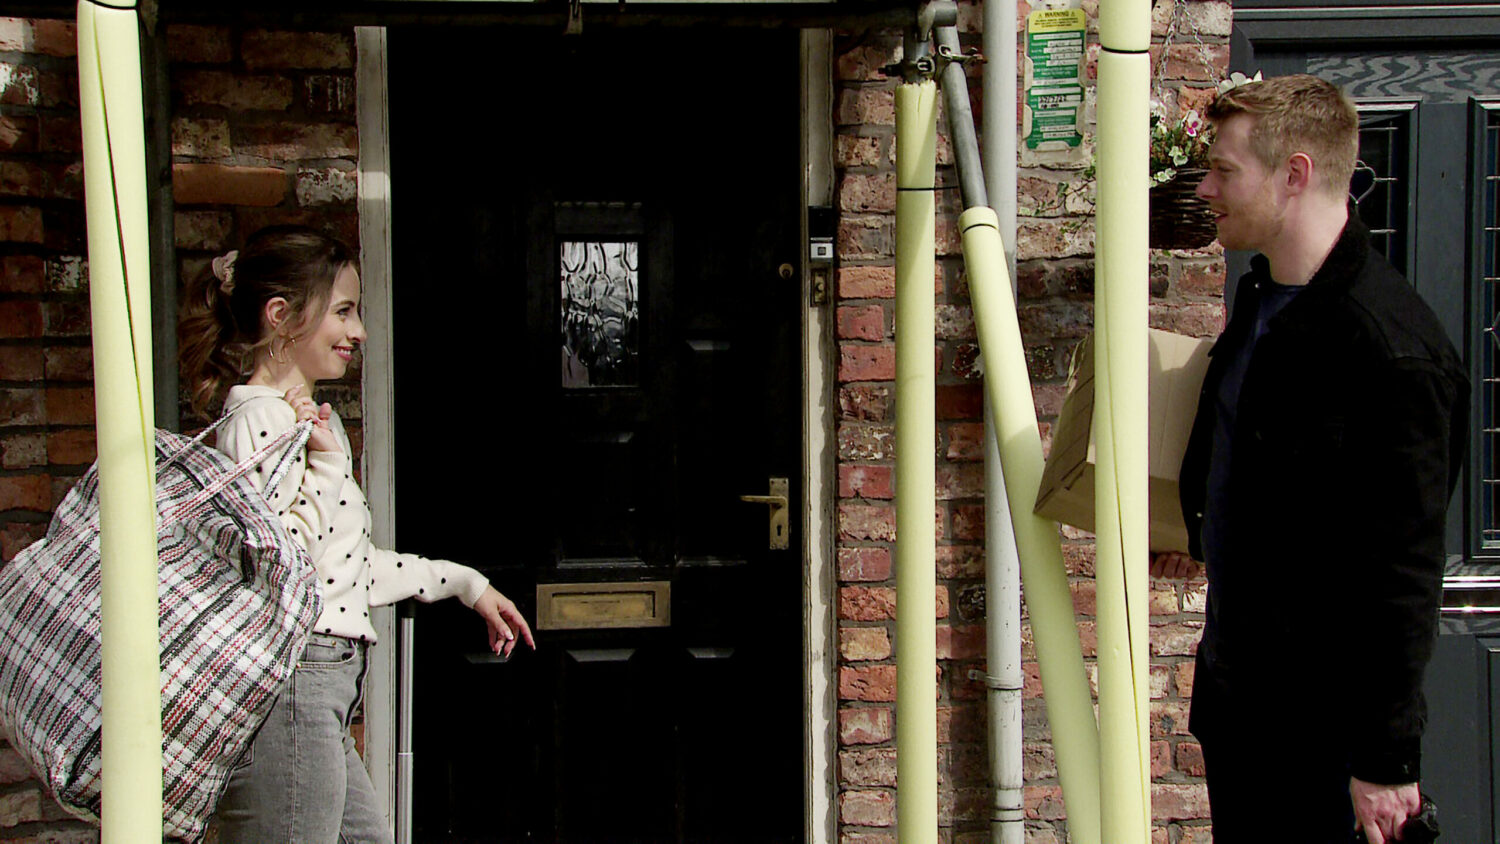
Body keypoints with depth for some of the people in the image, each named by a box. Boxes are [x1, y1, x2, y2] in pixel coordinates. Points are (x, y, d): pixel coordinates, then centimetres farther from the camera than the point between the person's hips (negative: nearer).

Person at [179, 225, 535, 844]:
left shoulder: (312, 415, 18)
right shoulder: (256, 418, -13)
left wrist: (464, 582, 30)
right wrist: (326, 462, -15)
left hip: (326, 690, 10)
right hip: (289, 687, -10)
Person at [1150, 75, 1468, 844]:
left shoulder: (1393, 348, -22)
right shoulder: (1262, 297, 6)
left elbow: (1404, 573, -21)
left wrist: (1387, 756, -19)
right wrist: (1205, 543, 34)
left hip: (1318, 720, -9)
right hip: (1232, 685, 9)